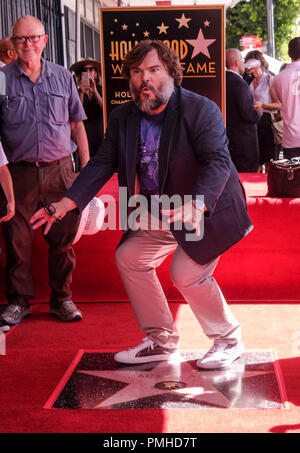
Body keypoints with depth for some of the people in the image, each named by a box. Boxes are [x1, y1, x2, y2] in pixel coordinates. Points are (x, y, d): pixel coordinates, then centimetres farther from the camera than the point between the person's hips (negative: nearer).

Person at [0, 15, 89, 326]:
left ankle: (61, 299, 18)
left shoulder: (62, 77, 9)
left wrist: (87, 169, 7)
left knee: (63, 239, 4)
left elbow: (77, 125, 12)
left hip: (59, 171, 1)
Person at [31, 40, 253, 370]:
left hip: (209, 210, -7)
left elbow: (217, 161, -30)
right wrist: (67, 202, -11)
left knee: (187, 273, -18)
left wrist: (196, 205, -47)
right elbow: (103, 164, 1)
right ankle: (161, 341, 19)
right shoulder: (122, 117, 0)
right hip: (158, 215, 7)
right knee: (129, 257, 5)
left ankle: (228, 340, 9)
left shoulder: (202, 110, -20)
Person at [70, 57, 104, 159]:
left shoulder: (101, 90, 8)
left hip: (100, 133, 1)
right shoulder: (76, 92, 5)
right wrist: (81, 92, -15)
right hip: (84, 133, -1)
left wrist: (95, 92, -15)